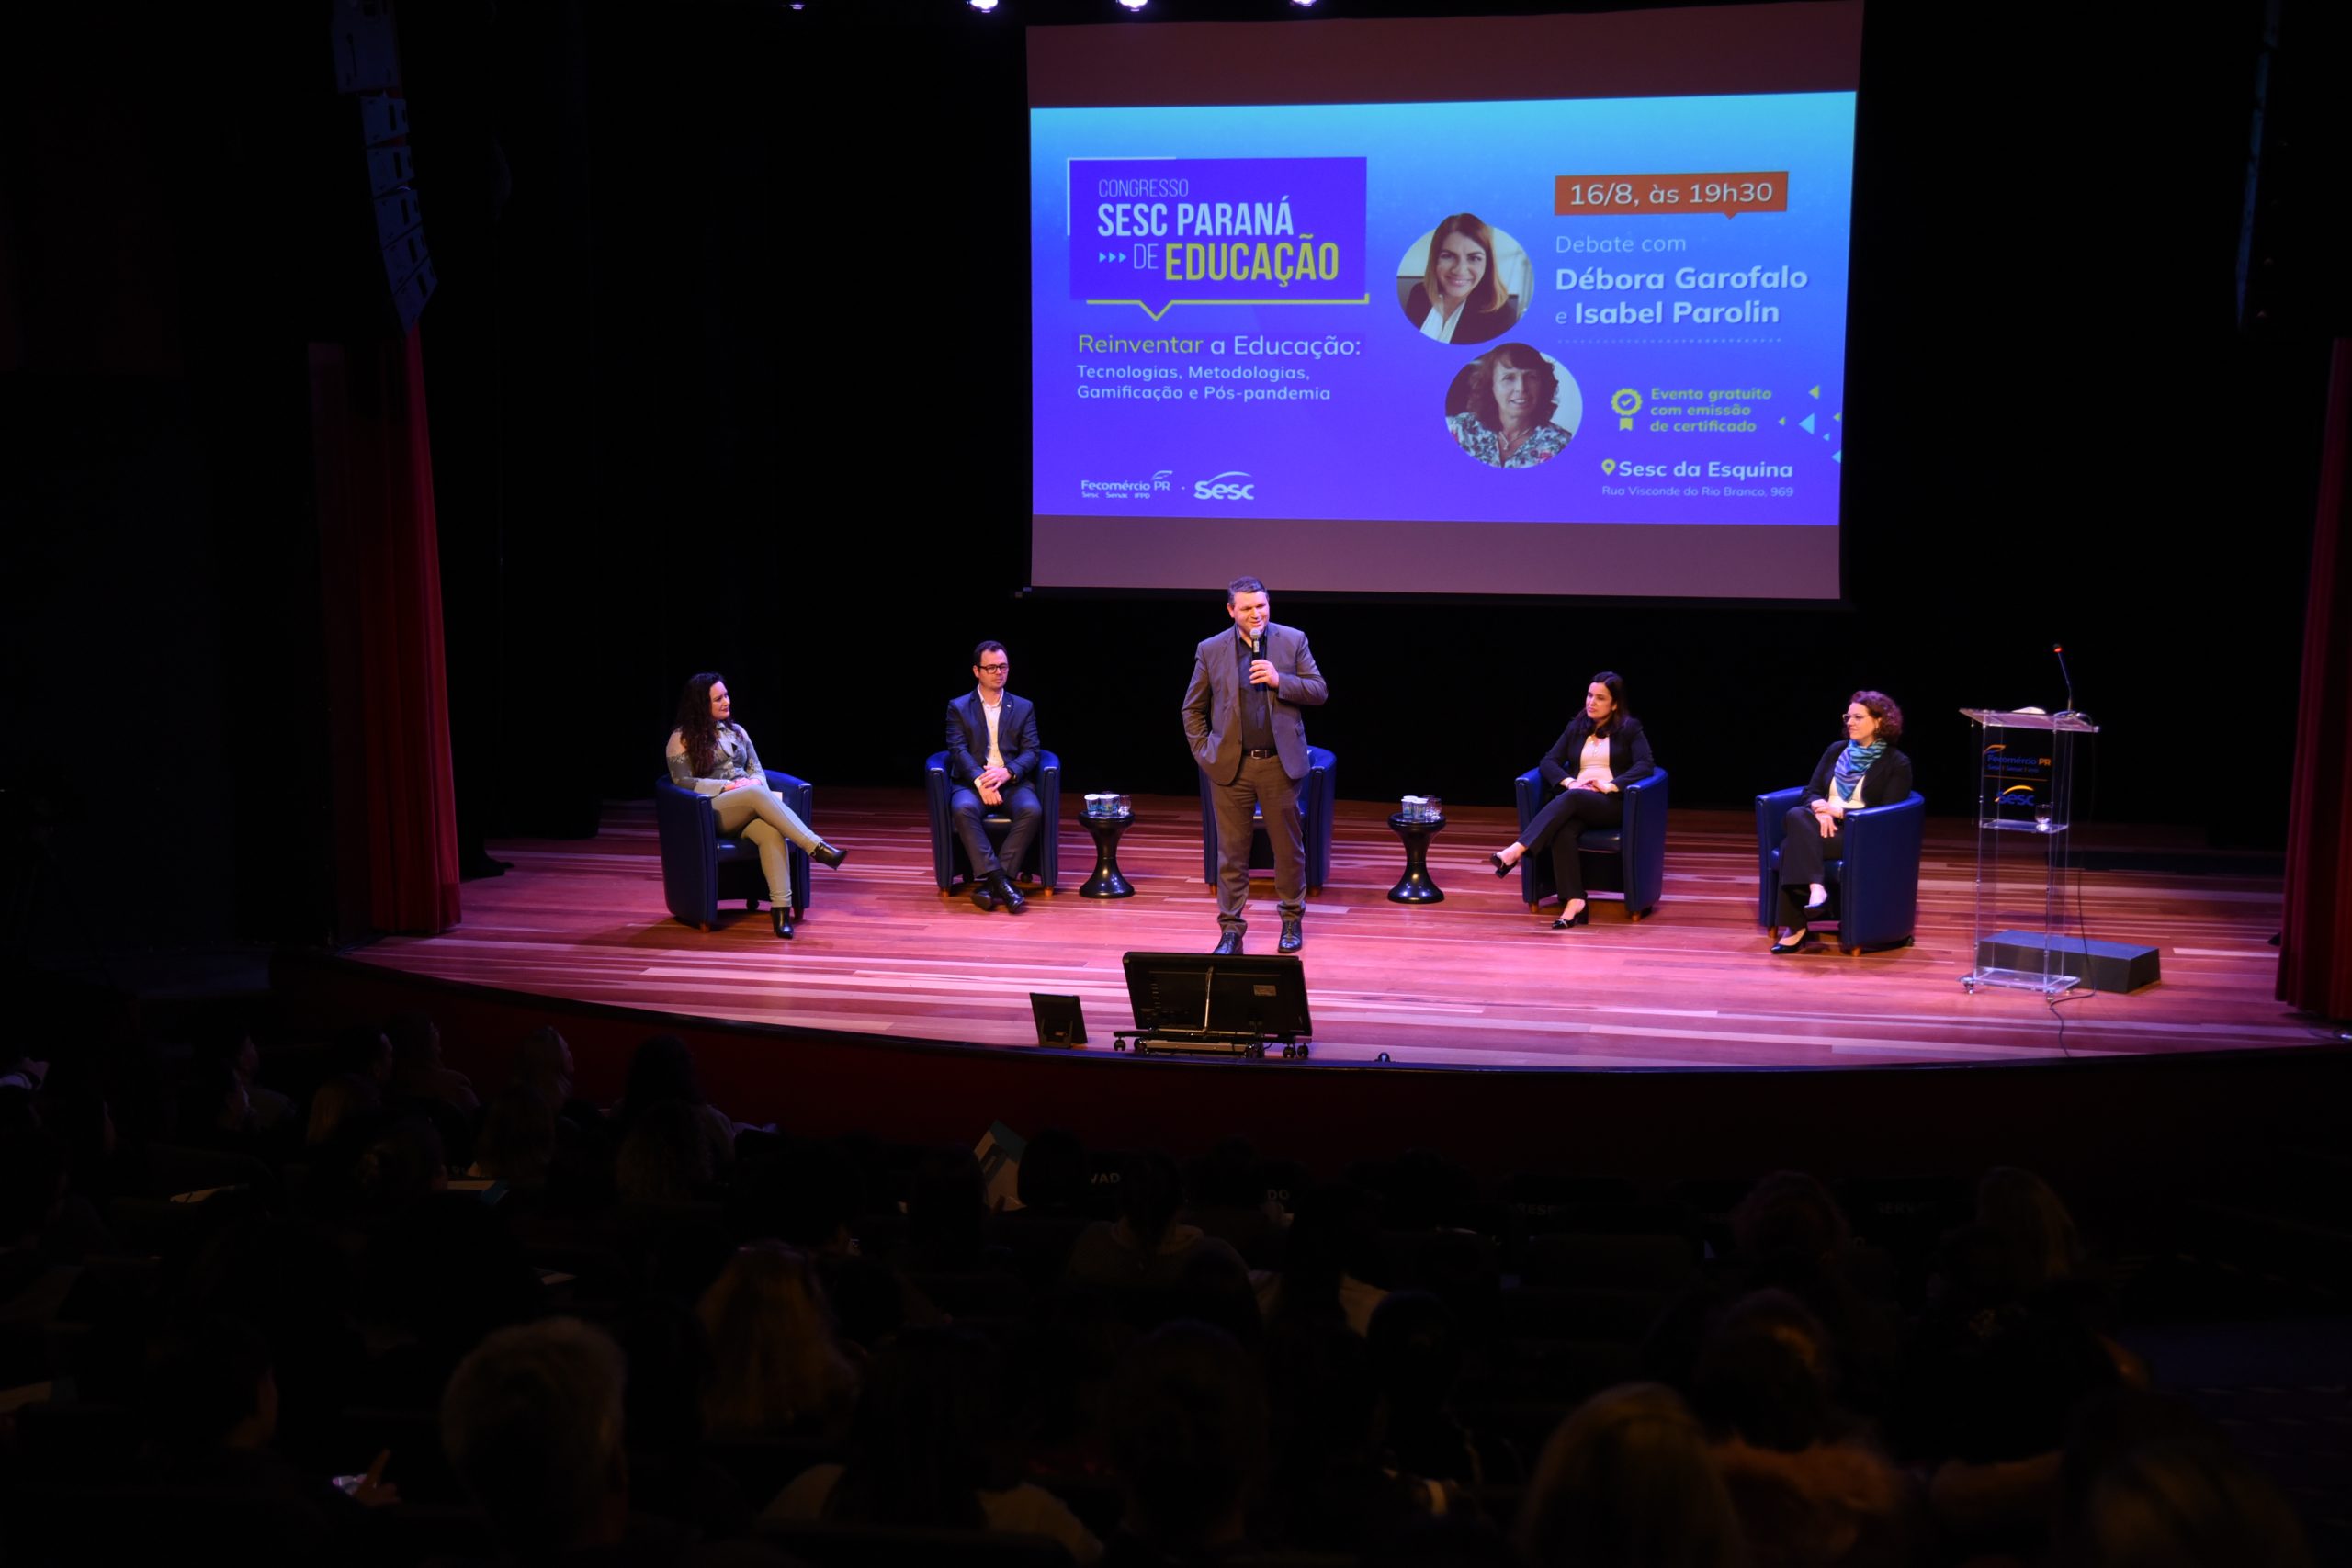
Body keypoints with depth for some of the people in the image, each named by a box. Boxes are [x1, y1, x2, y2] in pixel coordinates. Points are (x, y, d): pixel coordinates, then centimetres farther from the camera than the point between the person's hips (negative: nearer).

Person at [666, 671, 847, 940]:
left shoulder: (736, 731, 19)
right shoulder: (682, 738, 4)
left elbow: (757, 769, 18)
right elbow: (683, 782, -6)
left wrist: (754, 782, -7)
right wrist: (728, 786, -15)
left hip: (748, 809, 4)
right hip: (711, 812, -4)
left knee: (771, 833, -34)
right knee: (756, 794, -36)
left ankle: (781, 907, -42)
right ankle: (817, 848, -41)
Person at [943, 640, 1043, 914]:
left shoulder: (1023, 707, 15)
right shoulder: (959, 707, 10)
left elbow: (1030, 752, 5)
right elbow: (958, 750, -3)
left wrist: (1007, 772, -17)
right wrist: (981, 782, -20)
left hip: (1012, 781, 1)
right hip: (972, 781, -1)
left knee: (1032, 810, -32)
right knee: (963, 809, -36)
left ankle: (990, 883, -31)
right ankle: (999, 881, -38)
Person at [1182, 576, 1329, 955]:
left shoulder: (1293, 640, 2)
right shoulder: (1211, 650, 2)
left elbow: (1318, 692, 0)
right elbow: (1193, 709, 9)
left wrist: (1279, 680, -15)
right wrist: (1204, 752, -1)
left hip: (1279, 763, 0)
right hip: (1230, 764, 0)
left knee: (1289, 846, 9)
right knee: (1231, 851, 3)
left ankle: (1292, 920, 25)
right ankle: (1231, 928, 11)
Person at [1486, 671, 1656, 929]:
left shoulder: (1630, 728, 7)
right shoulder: (1576, 727, 19)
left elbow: (1645, 766, -7)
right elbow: (1548, 761, 10)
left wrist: (1611, 785, -19)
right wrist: (1569, 781, -10)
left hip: (1613, 803, -3)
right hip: (1577, 801, 3)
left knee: (1571, 799, -37)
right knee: (1563, 830, -34)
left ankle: (1516, 850, -48)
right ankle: (1574, 902, -43)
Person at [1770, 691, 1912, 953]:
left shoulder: (1897, 764, 1)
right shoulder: (1836, 750, 17)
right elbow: (1811, 791, 13)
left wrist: (1841, 811, -15)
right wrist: (1820, 809, -11)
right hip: (1827, 827, 5)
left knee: (1793, 844, -32)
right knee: (1796, 816, -33)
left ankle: (1795, 927, -34)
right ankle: (1815, 888, -43)